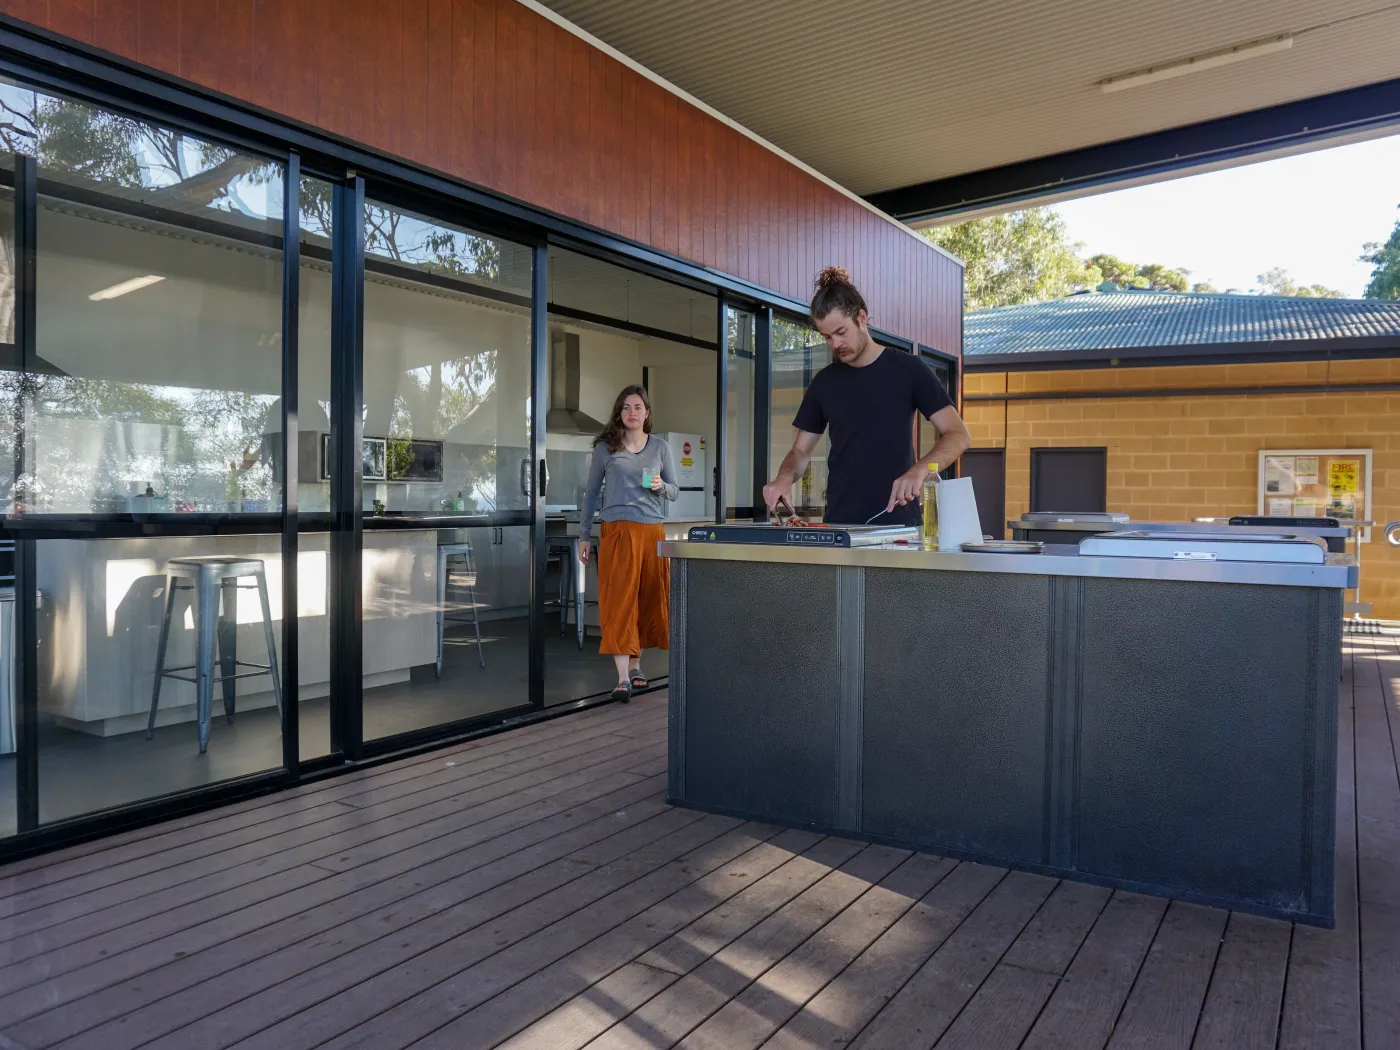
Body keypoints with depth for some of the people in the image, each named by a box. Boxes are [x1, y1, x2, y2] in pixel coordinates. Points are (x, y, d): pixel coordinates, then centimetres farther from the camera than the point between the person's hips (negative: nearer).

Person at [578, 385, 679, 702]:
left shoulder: (660, 447, 9)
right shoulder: (605, 447, 5)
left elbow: (675, 491, 14)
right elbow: (592, 493, 10)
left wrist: (661, 486, -9)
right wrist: (584, 536, 9)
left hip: (652, 531, 3)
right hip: (617, 530, -3)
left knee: (648, 599, 8)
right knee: (619, 601, -9)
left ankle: (635, 664, 25)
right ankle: (623, 678, -12)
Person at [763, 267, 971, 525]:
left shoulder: (907, 369, -2)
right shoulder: (824, 382, 8)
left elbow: (959, 435, -6)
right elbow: (801, 451, 12)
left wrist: (919, 470, -24)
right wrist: (785, 476, -11)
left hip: (897, 522, -2)